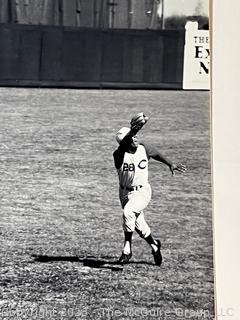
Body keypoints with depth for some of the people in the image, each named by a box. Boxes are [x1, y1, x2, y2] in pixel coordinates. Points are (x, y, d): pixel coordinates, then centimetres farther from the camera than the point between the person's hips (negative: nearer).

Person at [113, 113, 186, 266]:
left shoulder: (144, 149, -7)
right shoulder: (119, 154, -18)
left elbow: (157, 154, 17)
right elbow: (122, 145, -42)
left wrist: (171, 164, 23)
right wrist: (133, 130, -59)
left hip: (142, 191, -1)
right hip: (126, 193, 1)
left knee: (128, 212, -29)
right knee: (139, 223, 13)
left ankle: (127, 248, -21)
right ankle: (154, 245, 40)